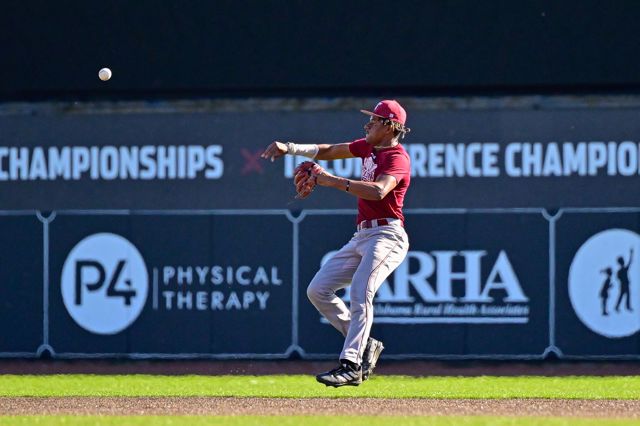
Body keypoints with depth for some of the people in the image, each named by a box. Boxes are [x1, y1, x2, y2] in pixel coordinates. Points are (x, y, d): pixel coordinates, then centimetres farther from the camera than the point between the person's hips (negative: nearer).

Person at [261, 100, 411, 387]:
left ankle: (350, 365, -33)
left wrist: (334, 181, -31)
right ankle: (363, 345, 10)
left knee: (360, 292, -28)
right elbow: (327, 151, 23)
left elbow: (378, 191, -31)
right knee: (318, 290, 5)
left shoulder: (397, 158, -12)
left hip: (386, 236, -10)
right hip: (361, 237, 10)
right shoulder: (368, 147, 15)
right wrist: (289, 148, 9)